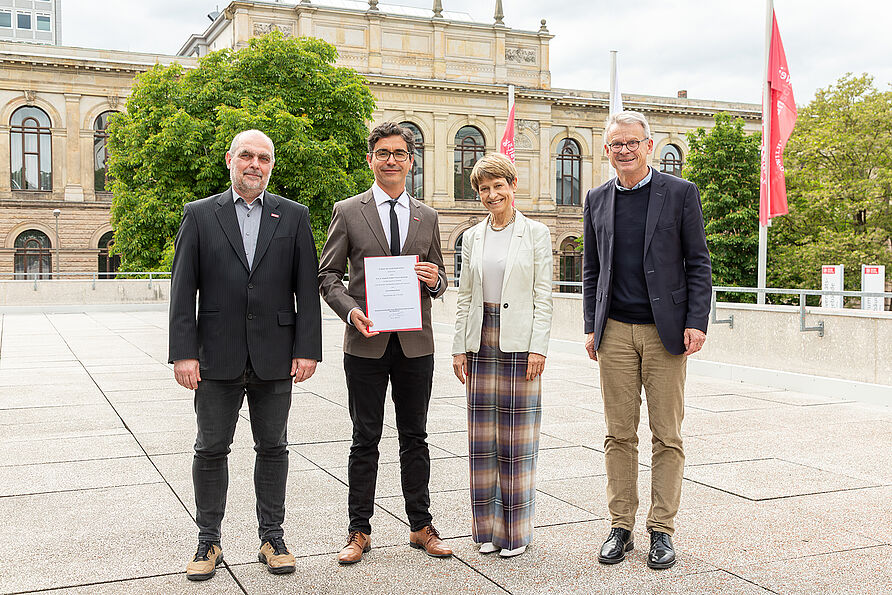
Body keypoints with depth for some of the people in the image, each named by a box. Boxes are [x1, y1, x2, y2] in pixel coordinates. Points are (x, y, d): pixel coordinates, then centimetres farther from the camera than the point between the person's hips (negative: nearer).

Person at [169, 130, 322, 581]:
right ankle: (209, 541, 21)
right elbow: (183, 290, 0)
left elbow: (307, 290, 3)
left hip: (274, 357, 1)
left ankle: (272, 536, 23)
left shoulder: (294, 216, 6)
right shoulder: (200, 214, 4)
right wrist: (183, 352, -8)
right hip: (217, 358, 0)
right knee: (211, 450, 7)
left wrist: (307, 349, -5)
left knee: (272, 447, 9)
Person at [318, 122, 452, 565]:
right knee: (365, 440, 5)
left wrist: (435, 279, -7)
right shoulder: (347, 212, 3)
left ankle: (421, 526, 21)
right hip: (366, 342, -2)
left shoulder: (427, 217, 11)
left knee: (415, 437, 10)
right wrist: (351, 310, -15)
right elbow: (328, 275, 2)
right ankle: (359, 531, 16)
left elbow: (438, 281, 17)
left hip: (416, 344, 2)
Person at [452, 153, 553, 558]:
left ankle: (517, 530, 13)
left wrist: (538, 347, -11)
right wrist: (459, 347, 5)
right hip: (482, 341, 4)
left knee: (517, 436, 1)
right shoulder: (472, 238, 11)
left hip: (520, 342, -4)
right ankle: (488, 527, 18)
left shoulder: (536, 234, 0)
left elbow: (543, 296, -4)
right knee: (483, 437, 7)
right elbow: (464, 296, 11)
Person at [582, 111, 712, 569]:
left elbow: (699, 263, 1)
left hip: (666, 330, -2)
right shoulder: (597, 199, 11)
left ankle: (662, 530, 13)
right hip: (615, 331, 3)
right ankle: (620, 527, 15)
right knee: (619, 434, 5)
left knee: (667, 435, 2)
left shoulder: (680, 192, 1)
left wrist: (696, 322, -8)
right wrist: (591, 326, 8)